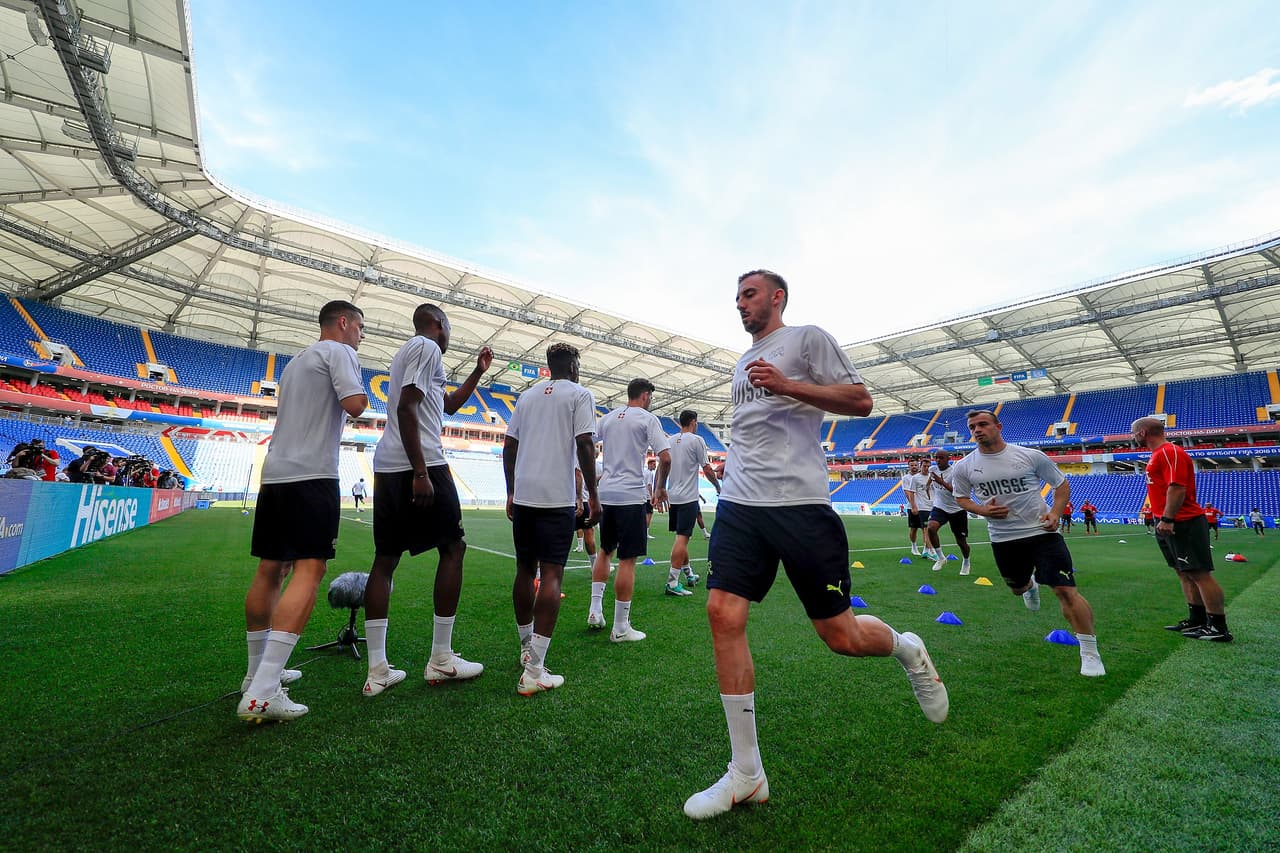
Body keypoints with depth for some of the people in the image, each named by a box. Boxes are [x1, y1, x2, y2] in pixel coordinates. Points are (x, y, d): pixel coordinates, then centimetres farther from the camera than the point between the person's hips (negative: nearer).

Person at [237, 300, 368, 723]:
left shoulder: (296, 361, 25)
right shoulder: (338, 351, -2)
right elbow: (355, 404, -15)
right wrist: (361, 393, 2)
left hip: (274, 473, 9)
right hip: (312, 475, -9)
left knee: (269, 571, 14)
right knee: (308, 572, -12)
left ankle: (259, 672, 26)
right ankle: (261, 694, -18)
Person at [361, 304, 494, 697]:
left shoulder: (408, 351, 27)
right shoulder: (427, 347, -4)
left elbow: (449, 404, 35)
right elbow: (406, 407, -17)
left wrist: (478, 372, 33)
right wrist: (420, 473, -22)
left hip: (387, 467, 10)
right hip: (419, 464, -10)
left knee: (386, 558, 7)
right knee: (453, 547, 0)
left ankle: (377, 670, 11)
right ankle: (441, 660, 6)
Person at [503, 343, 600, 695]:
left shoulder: (527, 395, 16)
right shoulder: (579, 394, 1)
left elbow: (508, 447, 14)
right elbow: (584, 445, -9)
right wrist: (593, 495, -4)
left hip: (522, 495, 6)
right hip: (557, 497, -5)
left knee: (525, 570, 16)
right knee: (551, 574, -4)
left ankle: (527, 648, 32)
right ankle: (533, 671, -6)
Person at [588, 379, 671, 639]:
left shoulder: (606, 418, 13)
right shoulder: (648, 419, -4)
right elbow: (665, 458, -13)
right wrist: (660, 489, 1)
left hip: (605, 493, 6)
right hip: (631, 496, -6)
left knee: (605, 551, 22)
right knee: (627, 560, 0)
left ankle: (595, 610, 22)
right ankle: (621, 628, 7)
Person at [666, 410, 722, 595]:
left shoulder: (670, 441, 10)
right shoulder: (696, 440, -8)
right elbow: (707, 469, -7)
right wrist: (718, 487, 9)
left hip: (672, 496, 7)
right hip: (688, 497, -7)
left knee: (681, 537, 17)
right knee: (682, 538, -8)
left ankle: (688, 574, 30)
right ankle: (672, 583, -10)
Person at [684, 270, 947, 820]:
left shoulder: (807, 339, 4)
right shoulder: (743, 363, 24)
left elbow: (861, 401, -5)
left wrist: (786, 384, -15)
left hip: (799, 503, -6)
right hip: (739, 505, 6)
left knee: (840, 635, 1)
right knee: (723, 615, -7)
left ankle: (907, 650, 39)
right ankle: (746, 774, 7)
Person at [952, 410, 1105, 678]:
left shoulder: (1030, 455, -7)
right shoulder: (964, 467, -4)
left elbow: (1062, 484, 5)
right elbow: (961, 498, 9)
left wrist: (1055, 514, -11)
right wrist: (983, 510, -11)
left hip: (1041, 532, -3)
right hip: (1002, 539, 3)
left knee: (1066, 590, -11)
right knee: (1017, 588, 22)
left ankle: (1090, 652, 4)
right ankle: (1030, 585, 60)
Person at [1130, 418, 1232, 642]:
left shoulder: (1170, 452, -15)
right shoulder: (1159, 454, 16)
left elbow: (1177, 488, -24)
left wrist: (1167, 519, -26)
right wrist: (1164, 520, 21)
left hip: (1184, 524, -11)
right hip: (1172, 525, 11)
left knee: (1199, 573, -5)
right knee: (1185, 573, 14)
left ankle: (1218, 628, 2)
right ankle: (1196, 621, 22)